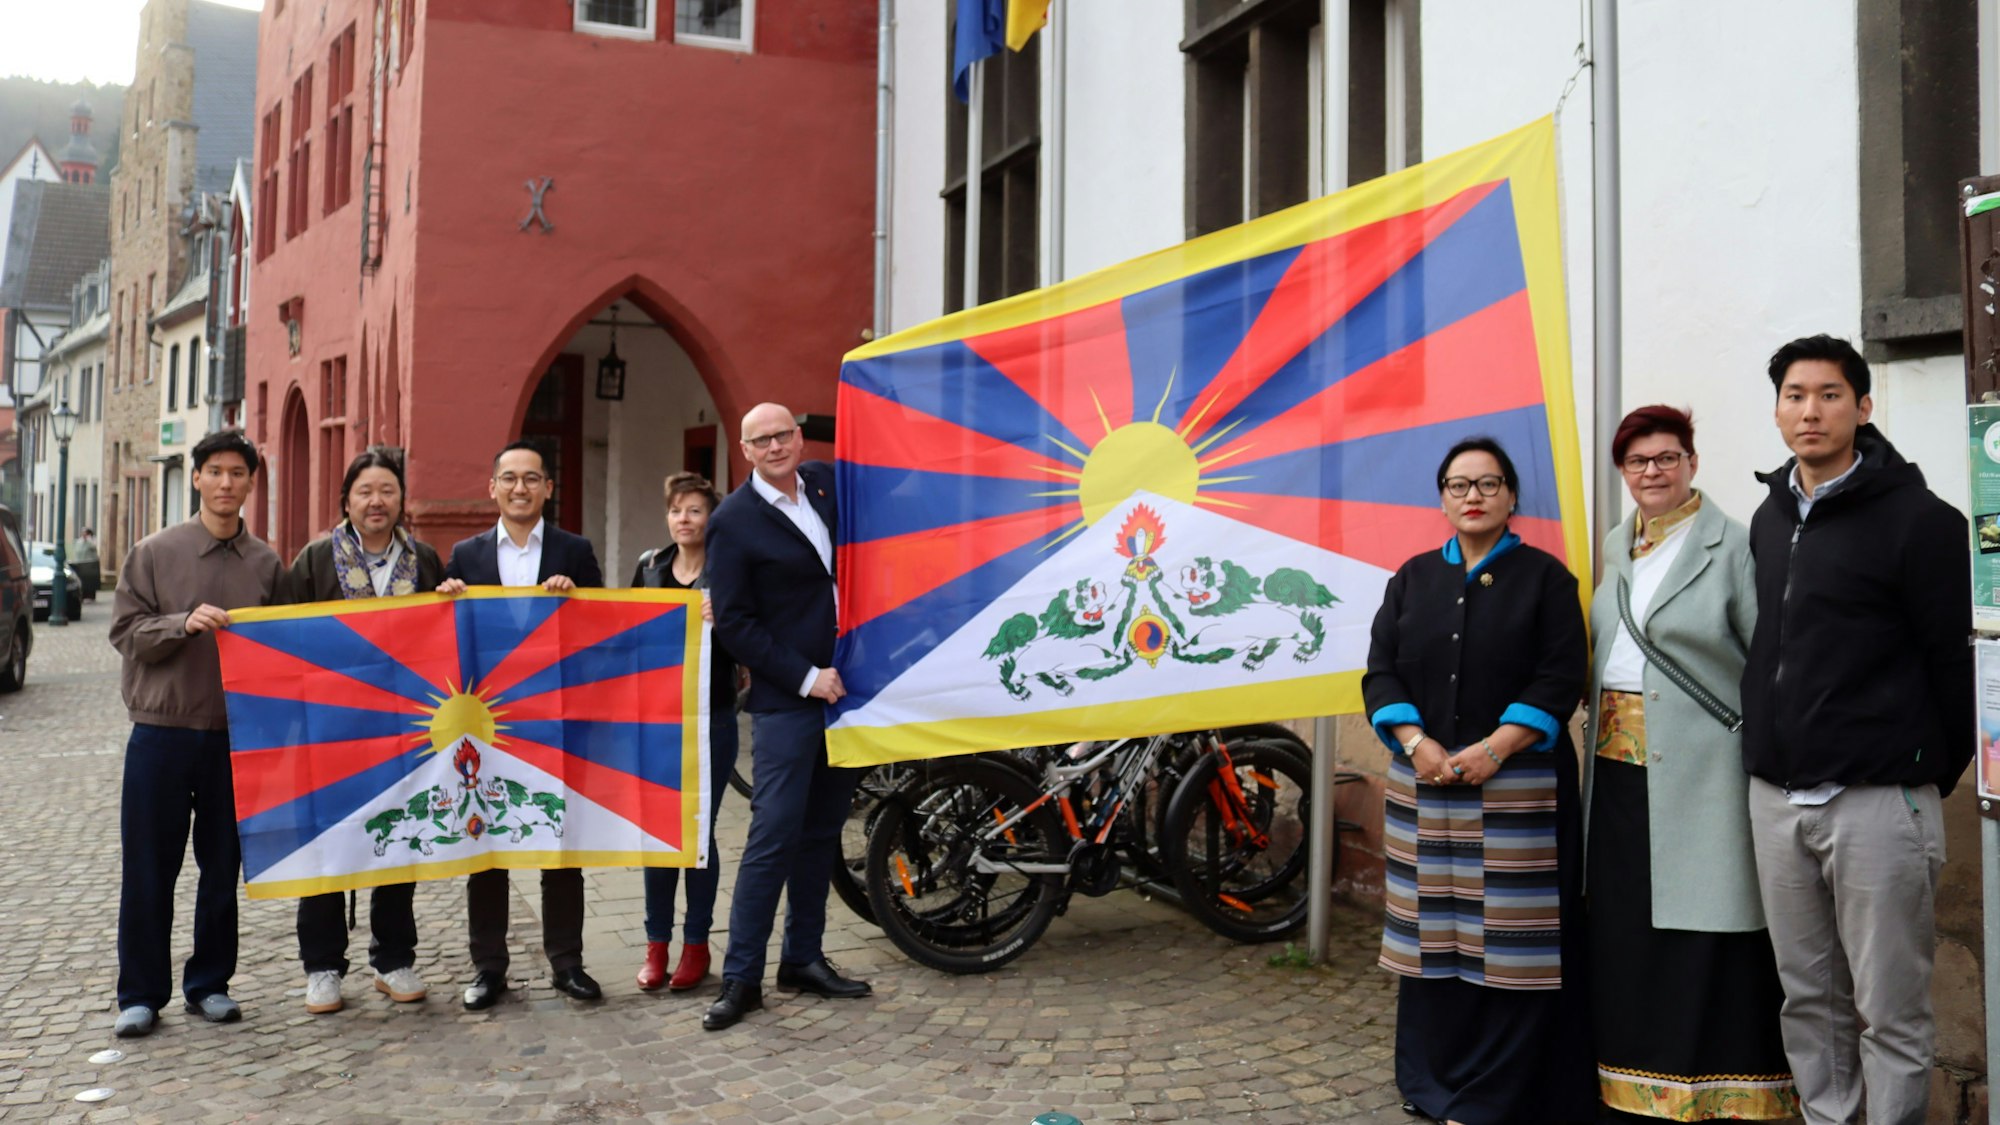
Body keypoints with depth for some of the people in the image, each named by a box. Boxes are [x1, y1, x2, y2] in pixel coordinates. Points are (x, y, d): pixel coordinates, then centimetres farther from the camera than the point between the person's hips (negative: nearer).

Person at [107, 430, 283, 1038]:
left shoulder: (267, 563, 7)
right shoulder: (154, 552, 2)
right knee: (149, 870, 4)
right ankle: (141, 994, 16)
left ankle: (209, 984, 22)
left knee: (223, 867, 9)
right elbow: (125, 630, -1)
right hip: (161, 731, -1)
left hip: (237, 735, 2)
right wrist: (184, 623, -18)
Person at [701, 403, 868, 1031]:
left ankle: (803, 958, 24)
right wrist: (806, 678, -14)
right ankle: (741, 978, 3)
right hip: (786, 701, -6)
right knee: (773, 838, -6)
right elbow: (733, 623, -10)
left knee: (822, 833, 12)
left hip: (844, 688, 6)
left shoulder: (826, 482, 8)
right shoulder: (734, 521, -7)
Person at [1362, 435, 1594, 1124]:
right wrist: (1416, 742, -11)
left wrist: (1494, 749, -16)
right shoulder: (1413, 578, 12)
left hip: (1517, 789, -3)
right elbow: (1380, 671, 6)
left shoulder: (1544, 577, 3)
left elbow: (1561, 679, -5)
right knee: (1434, 931, 6)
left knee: (1510, 937, -3)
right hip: (1424, 786, 3)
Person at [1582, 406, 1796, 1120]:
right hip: (1619, 768, 6)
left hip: (1699, 769, -6)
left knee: (1703, 930, -3)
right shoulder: (1617, 548, 15)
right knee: (1625, 930, 10)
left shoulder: (1730, 546, -5)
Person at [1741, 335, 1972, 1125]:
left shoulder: (1916, 519, -7)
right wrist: (1768, 748, 14)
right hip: (1775, 797, 6)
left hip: (1876, 799, -6)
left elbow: (1954, 661, -6)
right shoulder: (1769, 519, 11)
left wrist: (1935, 773, -2)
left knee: (1890, 1011, 1)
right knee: (1808, 1000, 13)